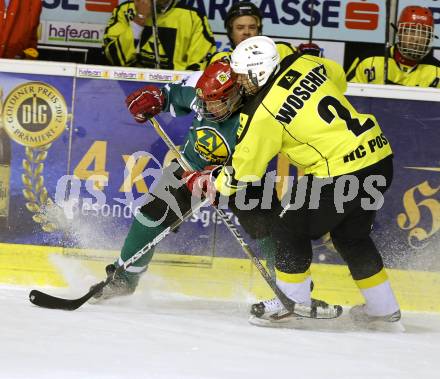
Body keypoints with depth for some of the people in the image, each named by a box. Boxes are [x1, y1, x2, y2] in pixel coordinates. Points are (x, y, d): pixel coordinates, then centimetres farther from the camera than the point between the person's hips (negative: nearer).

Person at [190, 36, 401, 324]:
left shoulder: (264, 112, -12)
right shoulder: (305, 63, 4)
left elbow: (245, 165, -1)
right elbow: (339, 78, 26)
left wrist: (219, 187, 17)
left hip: (341, 176, -8)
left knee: (292, 230, 9)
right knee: (351, 236, 24)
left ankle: (293, 302, 18)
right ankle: (383, 307, 32)